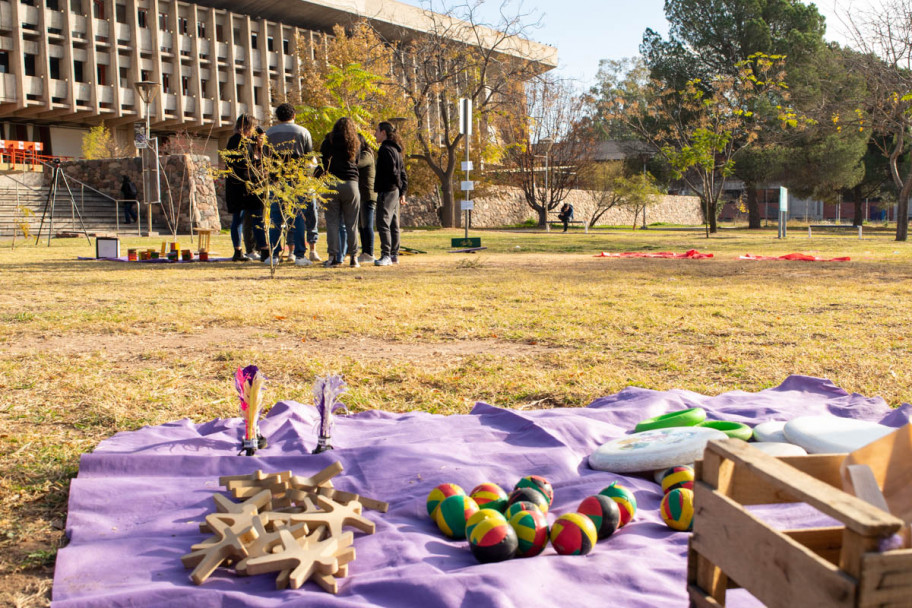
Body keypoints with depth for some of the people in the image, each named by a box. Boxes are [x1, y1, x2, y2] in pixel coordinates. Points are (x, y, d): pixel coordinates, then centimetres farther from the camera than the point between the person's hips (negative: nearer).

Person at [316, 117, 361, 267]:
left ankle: (333, 256, -4)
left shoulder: (328, 142, 4)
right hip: (351, 184, 1)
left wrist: (318, 181, 10)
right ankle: (354, 257, 5)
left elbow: (322, 164, 2)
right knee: (351, 224, 5)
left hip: (331, 184, -1)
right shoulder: (356, 144, 8)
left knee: (332, 222, 1)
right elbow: (356, 162, 12)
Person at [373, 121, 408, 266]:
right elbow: (403, 172, 18)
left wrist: (399, 186, -5)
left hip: (386, 191, -10)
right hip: (395, 192, 10)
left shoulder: (386, 149, -12)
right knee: (393, 224, 12)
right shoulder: (396, 149, 17)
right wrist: (402, 192, 16)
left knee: (383, 223, -11)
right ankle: (394, 255, 16)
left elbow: (393, 171, -19)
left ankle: (386, 255, -14)